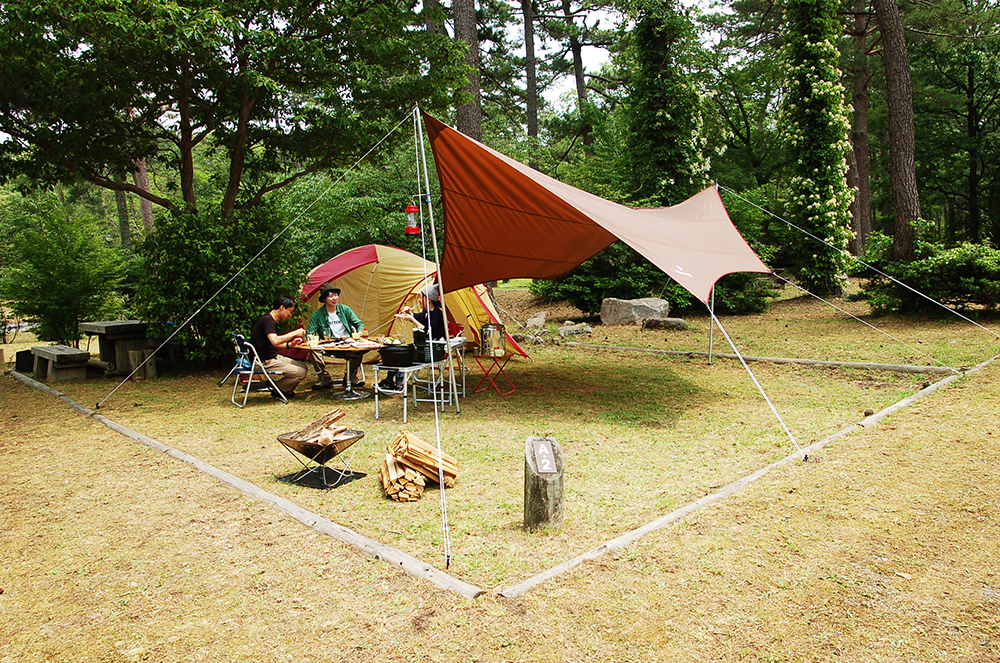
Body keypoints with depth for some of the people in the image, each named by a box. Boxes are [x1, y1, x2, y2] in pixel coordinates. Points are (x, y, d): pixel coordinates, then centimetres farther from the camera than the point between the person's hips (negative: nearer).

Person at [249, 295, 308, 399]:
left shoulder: (271, 320, 15)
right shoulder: (267, 320, -17)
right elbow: (275, 341, -31)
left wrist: (290, 344, 6)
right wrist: (295, 333, -21)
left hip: (273, 357, 10)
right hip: (264, 362, -10)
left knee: (303, 366, 7)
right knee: (300, 372, -18)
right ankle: (278, 390, 2)